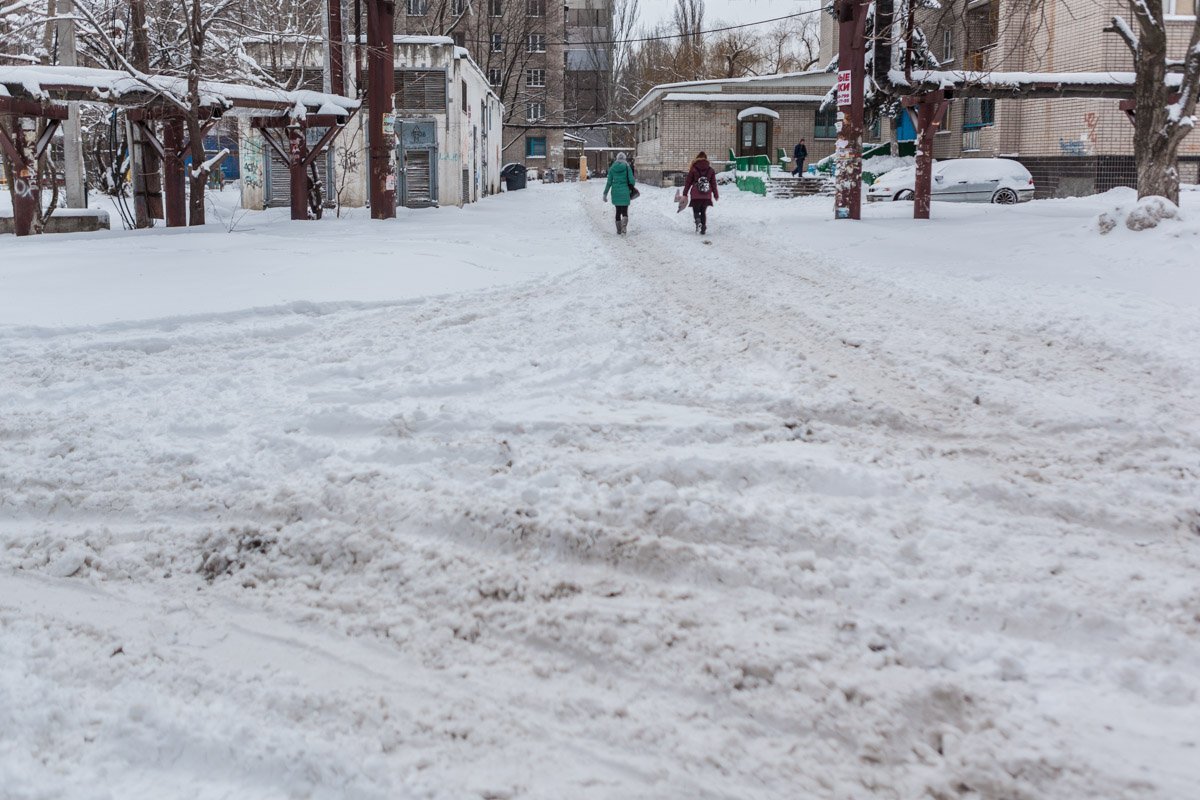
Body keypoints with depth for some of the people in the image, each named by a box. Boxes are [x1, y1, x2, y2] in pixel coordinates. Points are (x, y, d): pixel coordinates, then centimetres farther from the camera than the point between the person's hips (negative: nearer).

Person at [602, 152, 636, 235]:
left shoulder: (612, 168, 3)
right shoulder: (627, 167, -4)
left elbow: (609, 182, 2)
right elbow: (631, 180, -9)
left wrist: (605, 194, 6)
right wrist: (635, 181, 15)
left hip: (615, 192, 3)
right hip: (624, 192, -3)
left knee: (618, 211, 18)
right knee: (625, 212, -1)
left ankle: (619, 229, 20)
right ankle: (624, 226, -28)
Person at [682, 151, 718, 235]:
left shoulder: (693, 169, -2)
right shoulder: (710, 170, 4)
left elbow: (688, 182, 1)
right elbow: (713, 183, 10)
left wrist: (685, 194, 9)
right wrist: (716, 195, 20)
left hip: (695, 196, -2)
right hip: (707, 196, 2)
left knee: (696, 211, 8)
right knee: (704, 212, 16)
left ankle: (698, 222, -22)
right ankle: (703, 228, 10)